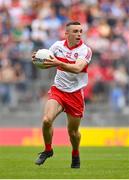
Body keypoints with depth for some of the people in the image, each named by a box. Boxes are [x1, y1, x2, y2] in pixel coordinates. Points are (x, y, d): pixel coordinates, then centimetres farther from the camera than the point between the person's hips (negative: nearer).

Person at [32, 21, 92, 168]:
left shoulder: (85, 50, -12)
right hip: (57, 90, 2)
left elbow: (77, 68, -29)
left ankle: (75, 155, 36)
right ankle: (48, 150, 4)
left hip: (75, 94, -2)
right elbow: (46, 63, 9)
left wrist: (58, 63, -44)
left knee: (73, 132, 5)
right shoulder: (58, 45, -1)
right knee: (46, 120, -21)